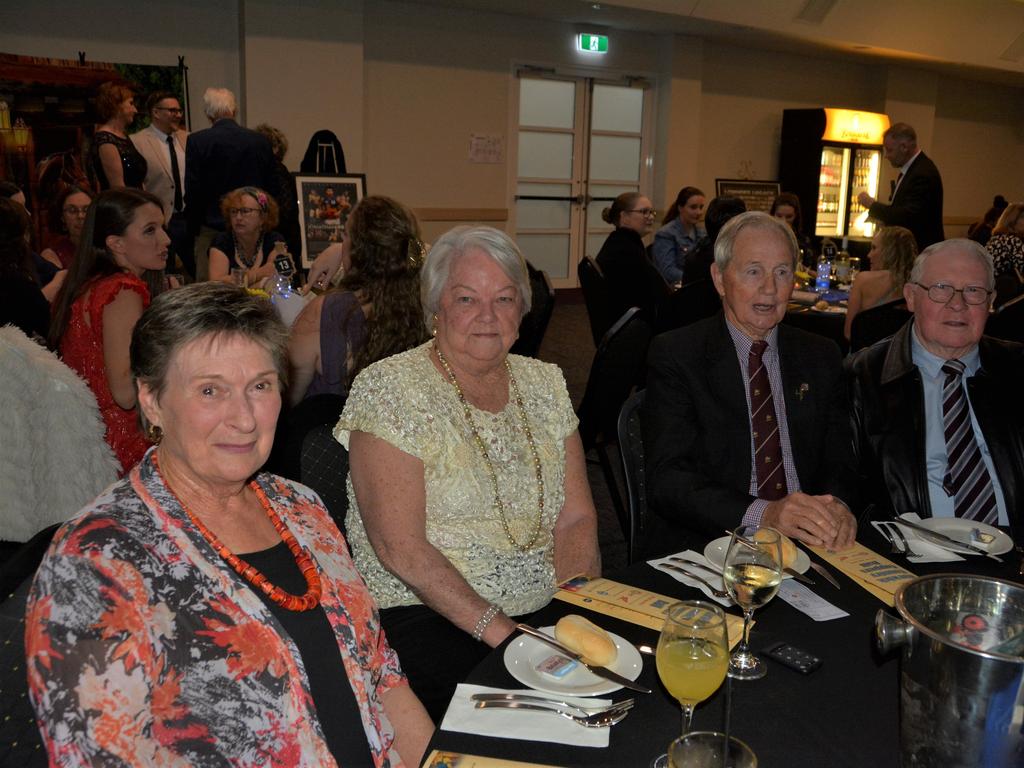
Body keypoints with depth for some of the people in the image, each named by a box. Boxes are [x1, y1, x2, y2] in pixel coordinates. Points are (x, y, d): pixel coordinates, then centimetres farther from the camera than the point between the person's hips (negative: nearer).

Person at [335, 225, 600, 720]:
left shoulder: (544, 383, 10)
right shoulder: (388, 388, -8)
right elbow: (400, 548, -14)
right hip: (425, 618, -5)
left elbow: (575, 517, 6)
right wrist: (499, 631, -19)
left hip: (546, 614, 6)